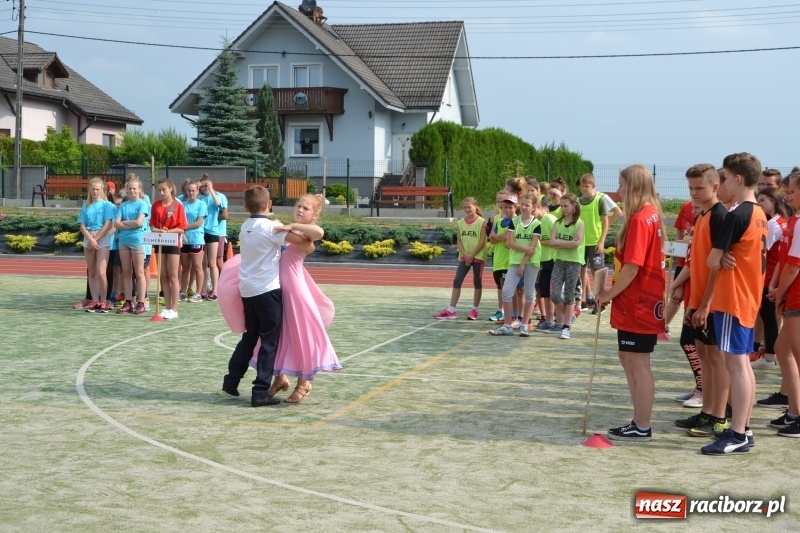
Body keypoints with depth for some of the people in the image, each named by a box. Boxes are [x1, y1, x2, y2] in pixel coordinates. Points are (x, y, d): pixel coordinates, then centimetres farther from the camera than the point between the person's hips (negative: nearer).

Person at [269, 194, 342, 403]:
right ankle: (280, 378, 28)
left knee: (299, 333, 0)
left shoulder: (307, 231, -9)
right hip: (279, 285, 9)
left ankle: (303, 383, 11)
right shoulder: (294, 230, 17)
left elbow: (319, 232, -35)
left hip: (294, 286, -9)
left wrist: (292, 226, -32)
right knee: (277, 332, 15)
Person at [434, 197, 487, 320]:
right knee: (457, 281, -2)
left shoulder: (482, 222, -7)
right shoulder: (461, 222, 7)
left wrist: (471, 255, -14)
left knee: (477, 282, 4)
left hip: (478, 256, -4)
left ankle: (474, 310, 13)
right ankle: (451, 310, -2)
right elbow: (459, 241, 5)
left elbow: (482, 241, -10)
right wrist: (465, 255, -10)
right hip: (464, 257, 4)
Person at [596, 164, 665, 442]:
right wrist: (614, 291, 11)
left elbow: (632, 266, -22)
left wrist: (611, 293, -11)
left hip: (638, 303, -10)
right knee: (629, 359, 16)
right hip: (643, 300, 10)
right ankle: (639, 422, 23)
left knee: (638, 363, -2)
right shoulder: (652, 215, 11)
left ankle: (642, 428, 6)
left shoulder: (639, 219, -18)